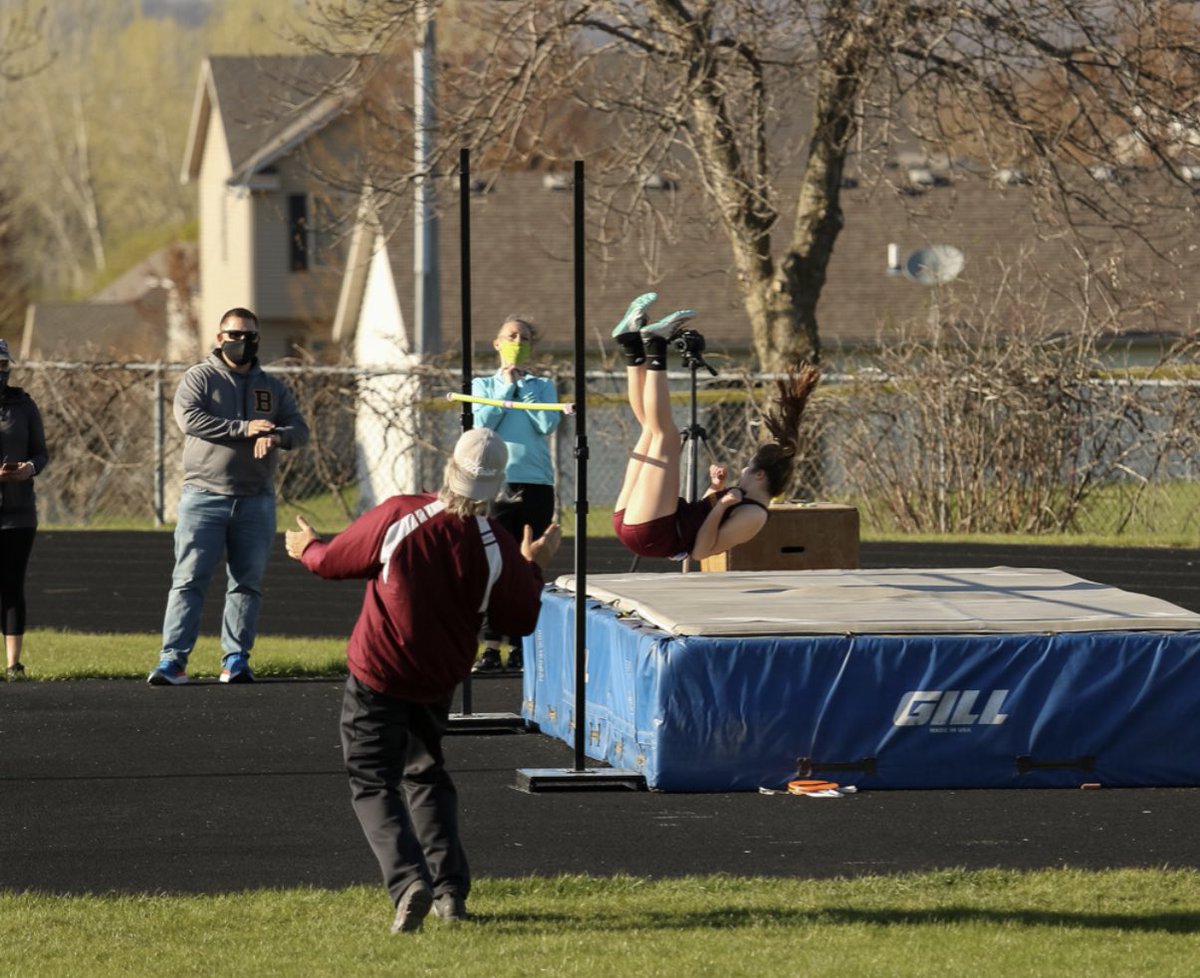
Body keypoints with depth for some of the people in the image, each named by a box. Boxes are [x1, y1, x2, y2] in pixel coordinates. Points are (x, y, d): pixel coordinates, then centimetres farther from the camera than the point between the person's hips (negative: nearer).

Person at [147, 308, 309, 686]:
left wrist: (277, 436, -19)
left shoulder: (273, 388, 15)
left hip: (255, 500, 4)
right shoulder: (200, 378, 3)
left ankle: (236, 659, 9)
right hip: (205, 496, -4)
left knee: (248, 583, 4)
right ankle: (173, 659, -11)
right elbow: (189, 418, -15)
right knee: (189, 579, -8)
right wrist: (244, 429, -21)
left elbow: (299, 429, 5)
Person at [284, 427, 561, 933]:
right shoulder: (498, 550, -13)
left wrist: (308, 547, 19)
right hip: (438, 682, 3)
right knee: (426, 777, 23)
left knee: (373, 785, 1)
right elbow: (521, 621, 0)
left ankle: (408, 880, -22)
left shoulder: (398, 516, -18)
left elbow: (333, 560, -4)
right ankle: (450, 890, 15)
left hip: (377, 677, -3)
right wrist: (533, 567, 16)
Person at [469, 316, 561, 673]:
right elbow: (484, 422, -6)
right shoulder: (483, 385, 11)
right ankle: (492, 648, -3)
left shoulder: (542, 386, 12)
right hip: (497, 483, -1)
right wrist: (506, 387, -3)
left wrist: (524, 385, -2)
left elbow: (547, 425, -6)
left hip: (536, 483, 1)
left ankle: (520, 646, 6)